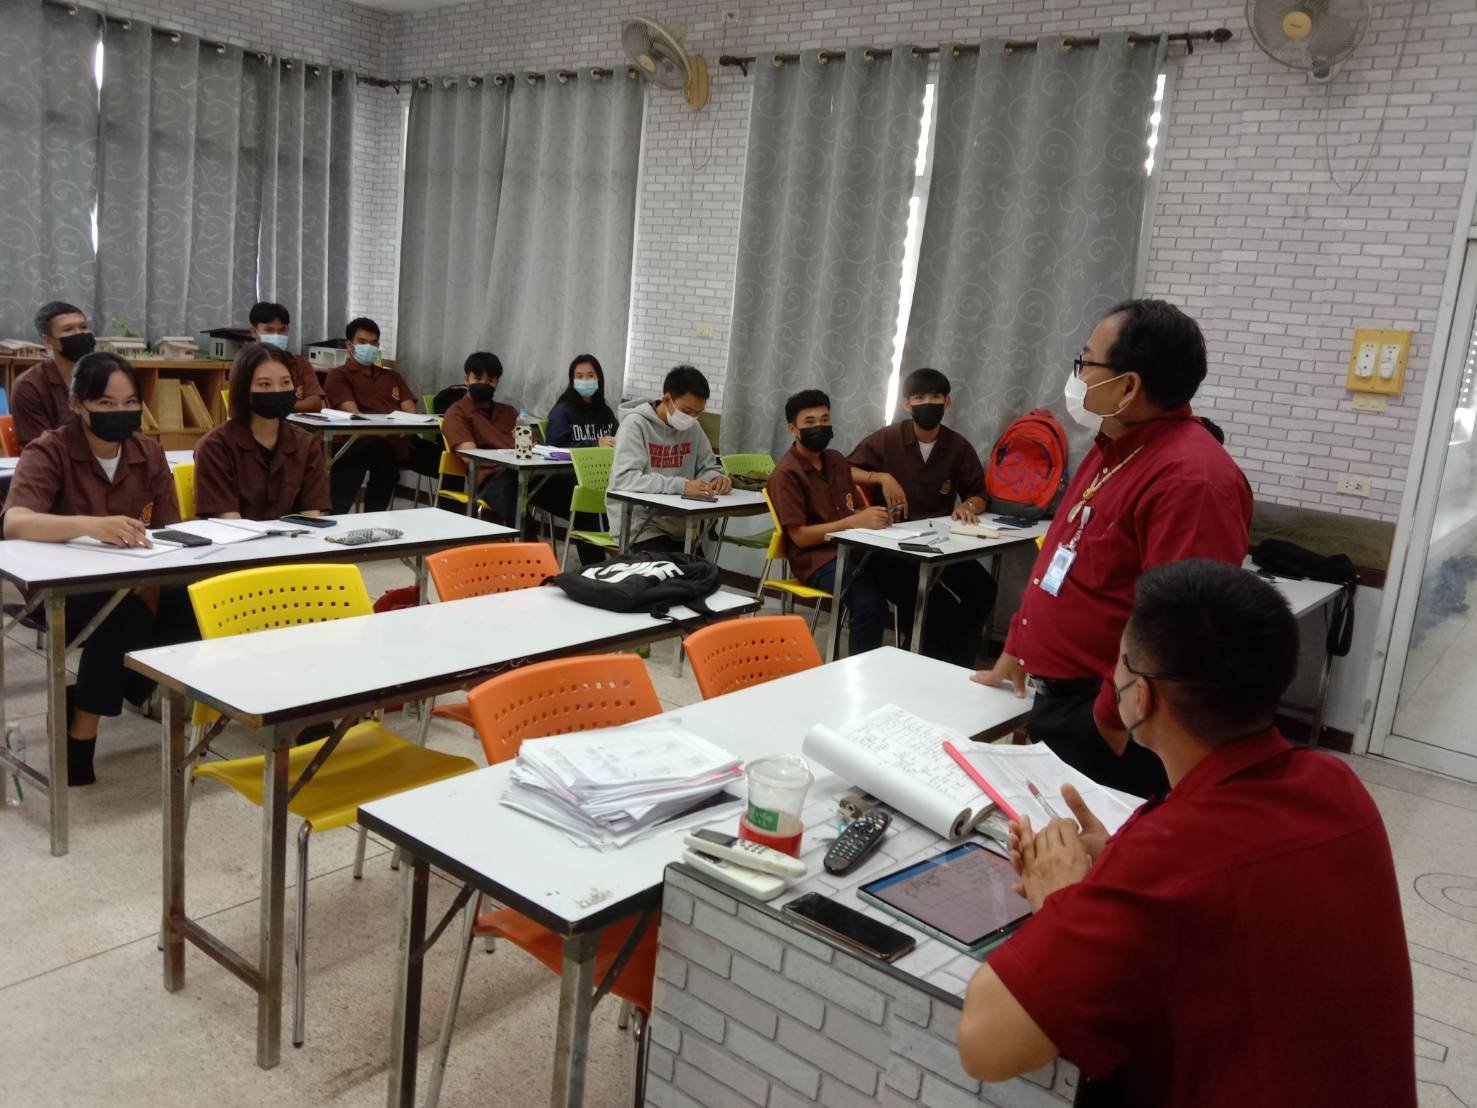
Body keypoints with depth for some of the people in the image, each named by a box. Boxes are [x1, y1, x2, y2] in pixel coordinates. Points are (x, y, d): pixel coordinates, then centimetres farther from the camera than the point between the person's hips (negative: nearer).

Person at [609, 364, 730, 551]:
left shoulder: (692, 428, 7)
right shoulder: (635, 424, -11)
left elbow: (707, 468, 19)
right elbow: (625, 479, -23)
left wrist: (717, 478, -7)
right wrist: (681, 486, -32)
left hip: (678, 527, 6)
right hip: (640, 526, -6)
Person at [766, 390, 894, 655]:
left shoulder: (837, 461, 16)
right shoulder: (787, 473, -6)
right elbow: (800, 536, -11)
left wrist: (873, 515, -4)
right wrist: (854, 522, -19)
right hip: (816, 559, -7)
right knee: (871, 604, -33)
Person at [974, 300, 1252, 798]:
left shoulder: (1191, 479, -24)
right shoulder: (1115, 449, 11)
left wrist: (1115, 720, -22)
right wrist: (1016, 648, 20)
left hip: (1104, 722, -9)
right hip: (1055, 699, 10)